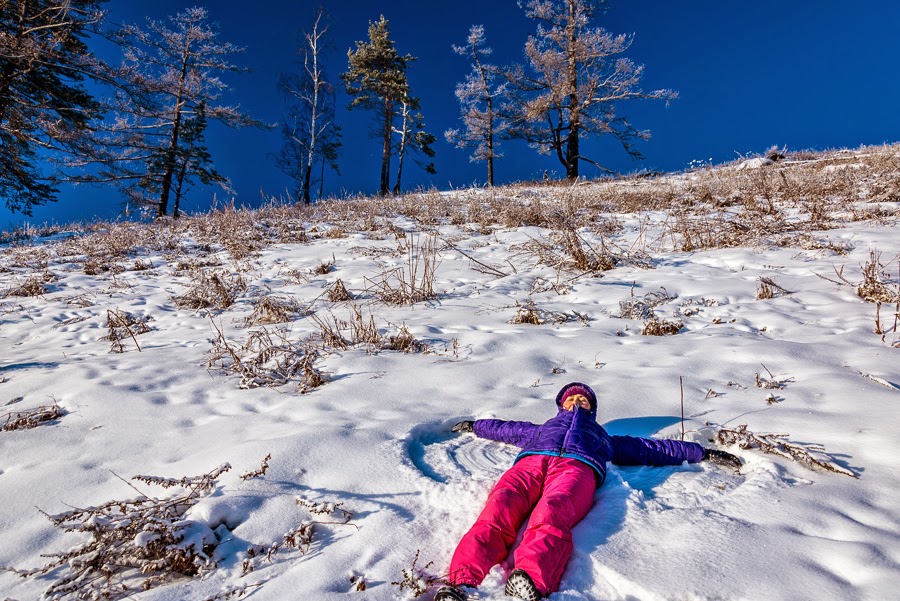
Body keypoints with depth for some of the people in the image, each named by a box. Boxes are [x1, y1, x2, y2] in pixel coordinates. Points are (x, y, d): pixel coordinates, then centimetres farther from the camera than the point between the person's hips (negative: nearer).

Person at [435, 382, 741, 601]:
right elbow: (503, 428, 59)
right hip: (532, 461, 1)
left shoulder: (606, 438, 44)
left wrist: (702, 453, 41)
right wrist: (474, 425, 66)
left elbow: (654, 447, 44)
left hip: (578, 467, -1)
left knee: (551, 514, -38)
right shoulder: (540, 428, 47)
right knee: (499, 508, -34)